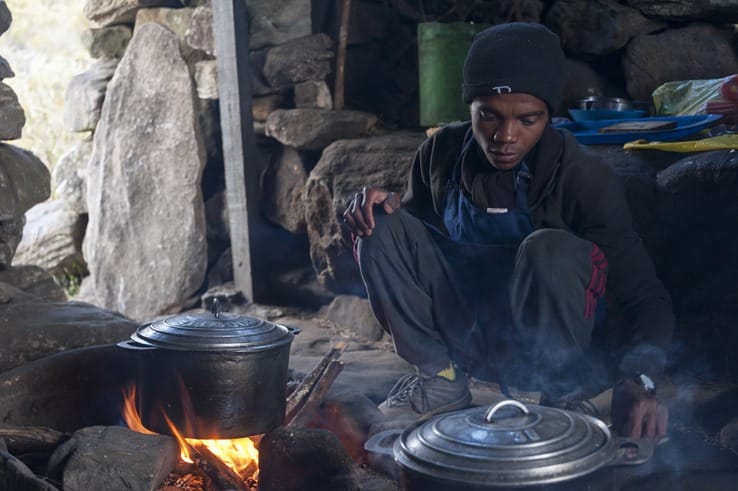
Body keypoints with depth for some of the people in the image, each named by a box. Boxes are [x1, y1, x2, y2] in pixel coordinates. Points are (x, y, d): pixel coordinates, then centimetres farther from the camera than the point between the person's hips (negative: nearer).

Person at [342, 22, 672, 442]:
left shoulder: (586, 178, -20)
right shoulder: (442, 153, -8)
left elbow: (645, 295, -21)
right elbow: (414, 224, 10)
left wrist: (639, 380, -40)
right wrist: (377, 205, -14)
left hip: (545, 345, -3)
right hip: (464, 338, 4)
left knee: (550, 248, -33)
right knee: (384, 225, -15)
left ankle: (562, 398, -13)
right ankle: (440, 377, -5)